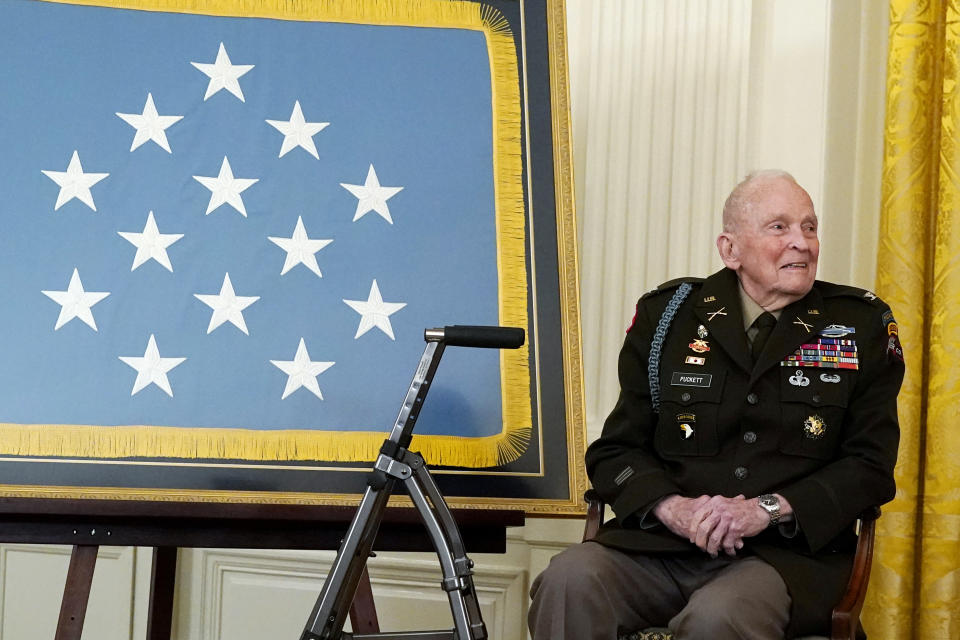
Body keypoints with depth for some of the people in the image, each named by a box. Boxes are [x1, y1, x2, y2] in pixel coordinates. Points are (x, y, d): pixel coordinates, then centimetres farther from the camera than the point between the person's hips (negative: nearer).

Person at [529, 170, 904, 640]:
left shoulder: (862, 326, 8)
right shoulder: (666, 316, 11)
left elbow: (871, 465, 4)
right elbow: (614, 451, 11)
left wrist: (768, 509, -11)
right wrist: (672, 508, -11)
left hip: (787, 552, -2)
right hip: (663, 544, 2)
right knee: (569, 581, -28)